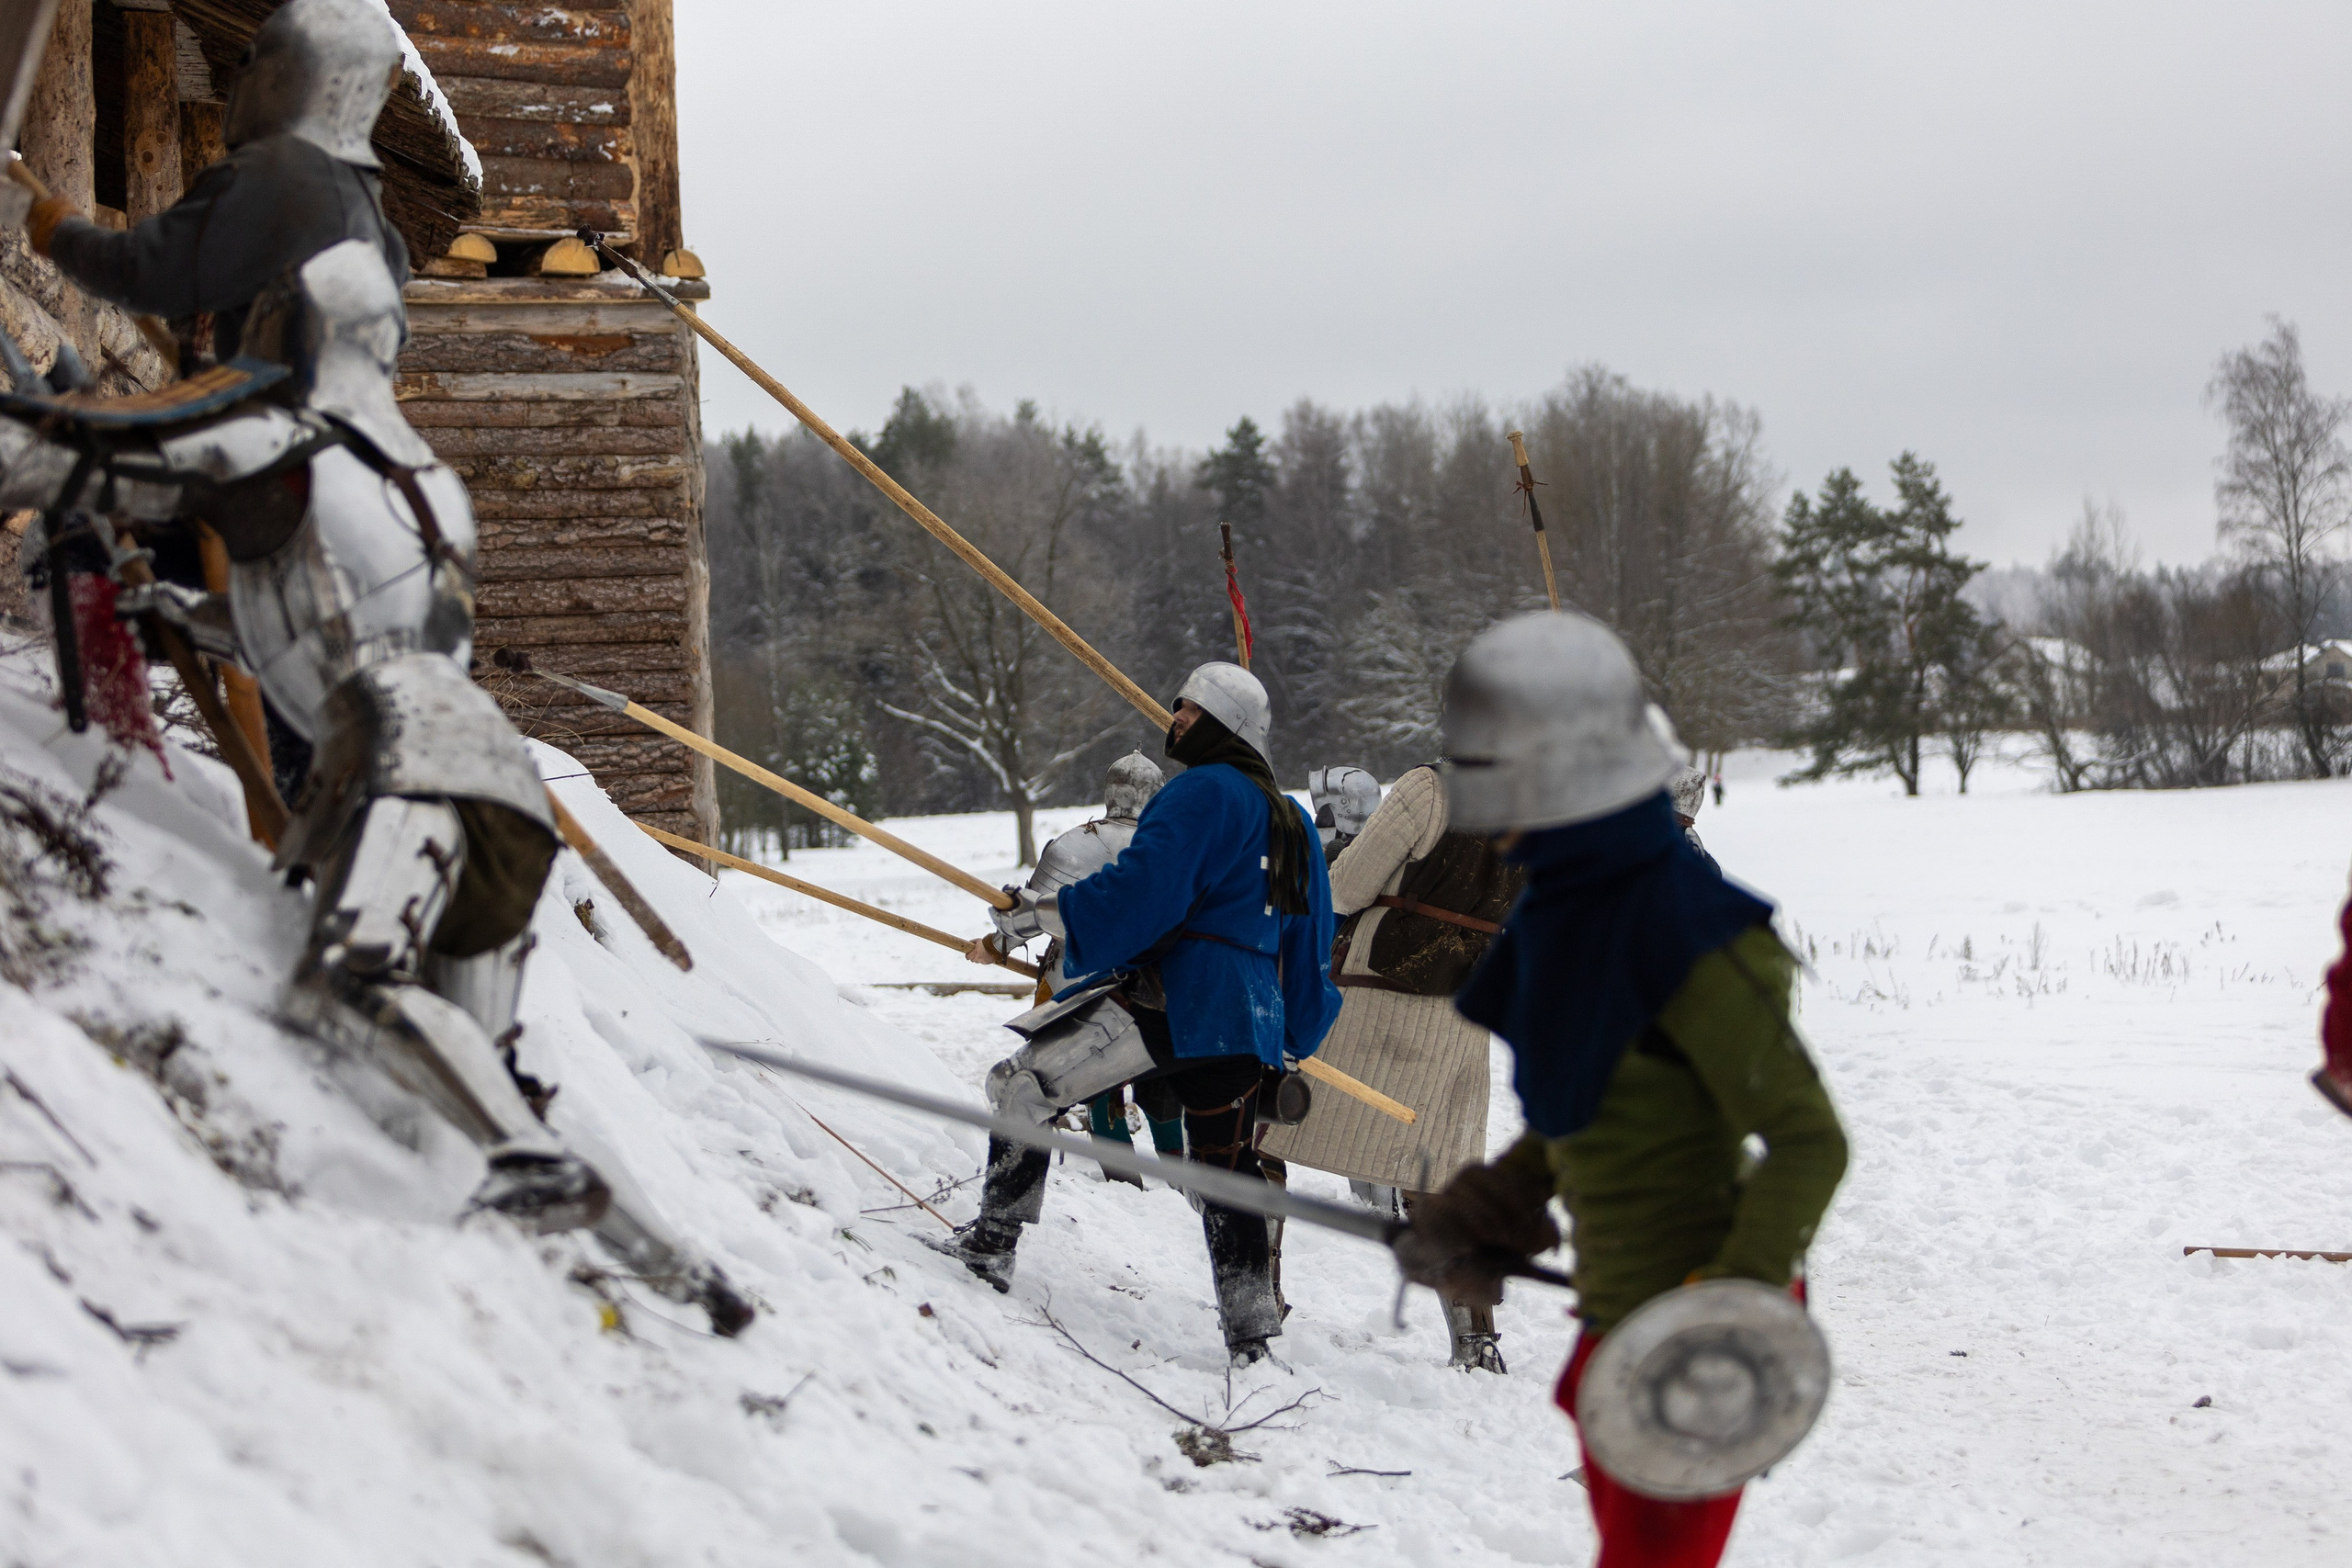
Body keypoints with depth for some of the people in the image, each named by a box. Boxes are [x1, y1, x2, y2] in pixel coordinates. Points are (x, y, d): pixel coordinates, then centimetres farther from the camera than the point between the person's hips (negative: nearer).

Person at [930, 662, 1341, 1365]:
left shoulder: (1204, 792, -7)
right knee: (1226, 1168, 13)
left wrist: (1046, 911, -12)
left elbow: (1142, 890, -18)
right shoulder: (1291, 819, 21)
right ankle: (1250, 1330, 11)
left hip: (1176, 1001, -8)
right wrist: (1297, 1035, 32)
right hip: (1251, 1018, 9)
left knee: (1022, 1085, -3)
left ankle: (992, 1242, -7)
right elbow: (1311, 942, 26)